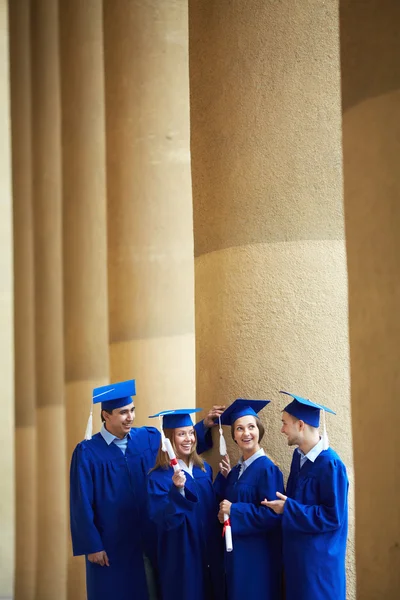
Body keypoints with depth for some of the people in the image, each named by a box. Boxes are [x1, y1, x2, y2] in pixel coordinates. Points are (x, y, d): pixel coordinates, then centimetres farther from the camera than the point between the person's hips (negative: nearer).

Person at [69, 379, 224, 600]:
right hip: (112, 546, -4)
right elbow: (82, 504, -8)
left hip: (150, 541, 4)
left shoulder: (149, 438, 4)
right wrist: (91, 546, -11)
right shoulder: (88, 452, -9)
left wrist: (204, 425, 2)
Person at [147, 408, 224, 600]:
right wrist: (177, 490, -35)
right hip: (180, 556, -6)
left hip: (209, 552, 6)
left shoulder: (204, 469, 7)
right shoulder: (158, 477, -12)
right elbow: (161, 519, -24)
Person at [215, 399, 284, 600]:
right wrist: (224, 477, 2)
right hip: (237, 550, 8)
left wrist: (234, 511, -18)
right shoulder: (236, 470, 10)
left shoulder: (267, 469, -14)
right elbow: (225, 502, 14)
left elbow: (272, 515, -21)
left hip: (258, 553, -8)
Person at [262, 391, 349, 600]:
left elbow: (333, 517, -22)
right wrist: (279, 503, -2)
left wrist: (288, 509, -20)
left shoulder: (330, 465, -22)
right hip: (297, 553, 8)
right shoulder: (298, 455, 4)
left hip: (319, 559, -8)